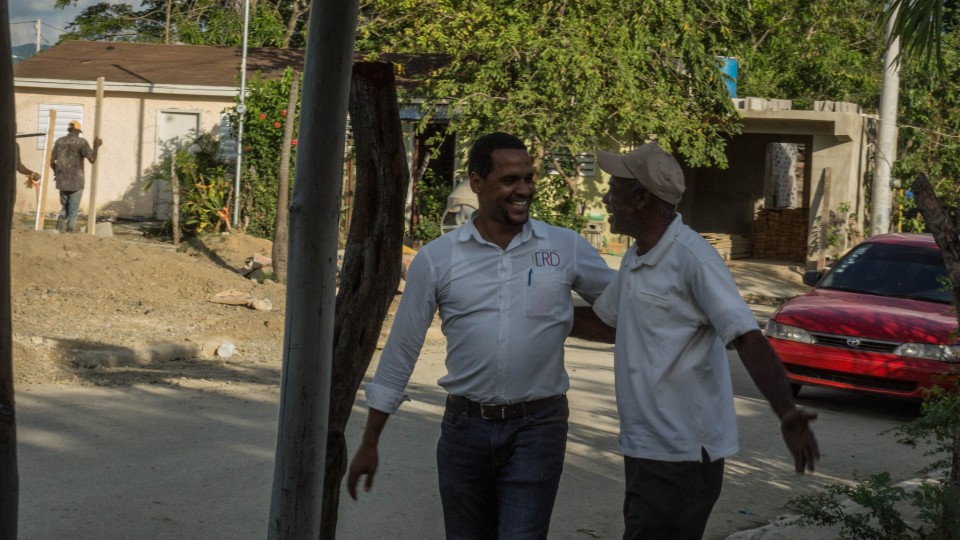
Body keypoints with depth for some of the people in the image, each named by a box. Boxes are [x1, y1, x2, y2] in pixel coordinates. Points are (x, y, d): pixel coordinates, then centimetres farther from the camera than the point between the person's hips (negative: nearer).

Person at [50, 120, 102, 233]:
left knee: (64, 209, 18)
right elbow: (92, 159, -13)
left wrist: (56, 172, 28)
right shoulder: (81, 142, -8)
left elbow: (51, 161, 9)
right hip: (76, 182, -4)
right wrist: (96, 146, 2)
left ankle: (58, 231, 1)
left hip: (62, 181, 4)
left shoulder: (59, 141, 6)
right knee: (73, 212, 3)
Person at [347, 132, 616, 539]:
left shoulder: (567, 249, -2)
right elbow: (401, 350, 3)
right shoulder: (436, 258, -2)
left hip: (536, 428, -1)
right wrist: (370, 442, 5)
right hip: (464, 427, 2)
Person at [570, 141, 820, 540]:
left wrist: (786, 412, -36)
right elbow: (606, 323, 25)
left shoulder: (691, 258, -18)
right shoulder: (633, 260, 11)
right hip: (644, 447, 9)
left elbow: (748, 339, -24)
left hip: (682, 455, -9)